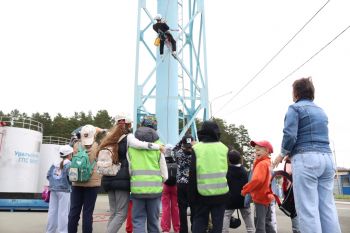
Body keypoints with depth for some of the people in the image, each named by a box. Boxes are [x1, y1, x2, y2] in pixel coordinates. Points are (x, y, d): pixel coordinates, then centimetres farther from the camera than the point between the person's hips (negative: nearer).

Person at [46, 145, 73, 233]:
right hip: (64, 190, -7)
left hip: (53, 189, 7)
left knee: (52, 211, 13)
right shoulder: (69, 164, -10)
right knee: (63, 212, -3)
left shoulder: (55, 164, 9)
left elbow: (48, 175, 11)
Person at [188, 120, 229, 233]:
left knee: (199, 222, 14)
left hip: (202, 194, -1)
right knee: (217, 223, 12)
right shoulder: (224, 148, -1)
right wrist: (228, 193, 14)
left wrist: (192, 196, 3)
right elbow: (227, 172, 5)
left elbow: (192, 175, -4)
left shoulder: (196, 148, -5)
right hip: (221, 193, 1)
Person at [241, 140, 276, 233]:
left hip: (260, 198, -10)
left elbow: (257, 180, -29)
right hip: (266, 196, 10)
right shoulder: (267, 163, 15)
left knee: (259, 223, -4)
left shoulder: (262, 164, -17)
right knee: (267, 223, 16)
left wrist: (245, 190, -19)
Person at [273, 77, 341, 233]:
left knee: (307, 209, -7)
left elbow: (290, 135, -12)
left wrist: (282, 154, 5)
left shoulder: (295, 108, -1)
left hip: (306, 159, -7)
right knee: (327, 208, 7)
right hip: (327, 158, 8)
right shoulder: (321, 111, 22)